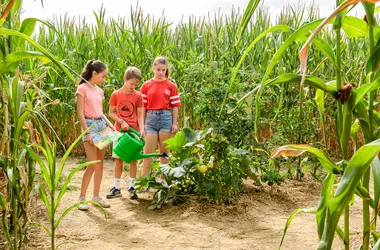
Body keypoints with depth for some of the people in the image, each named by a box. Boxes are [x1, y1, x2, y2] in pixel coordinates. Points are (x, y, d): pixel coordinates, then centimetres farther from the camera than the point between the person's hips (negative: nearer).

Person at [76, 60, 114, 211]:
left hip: (101, 125, 7)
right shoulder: (83, 88, -7)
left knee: (100, 163, 7)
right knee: (92, 164, -10)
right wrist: (87, 133, -16)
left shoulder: (99, 91, 13)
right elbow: (80, 113, -11)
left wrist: (110, 124, 4)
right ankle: (82, 197, 1)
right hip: (90, 125, -7)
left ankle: (96, 196, 16)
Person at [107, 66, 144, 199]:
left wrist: (141, 128, -14)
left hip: (134, 131, 0)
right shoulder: (116, 94, -2)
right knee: (118, 159, 6)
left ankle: (132, 187, 14)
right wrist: (121, 121, -13)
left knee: (133, 159, 4)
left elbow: (140, 114, 0)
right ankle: (116, 188, 14)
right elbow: (111, 113, 3)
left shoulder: (138, 96, -2)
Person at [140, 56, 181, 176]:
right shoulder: (146, 85, 4)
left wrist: (175, 124, -1)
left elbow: (175, 106, 4)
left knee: (164, 152, 7)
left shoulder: (171, 86, 4)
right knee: (147, 152, -2)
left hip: (166, 118, 0)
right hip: (151, 118, 0)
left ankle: (163, 179, 17)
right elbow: (143, 106, 4)